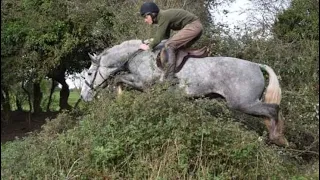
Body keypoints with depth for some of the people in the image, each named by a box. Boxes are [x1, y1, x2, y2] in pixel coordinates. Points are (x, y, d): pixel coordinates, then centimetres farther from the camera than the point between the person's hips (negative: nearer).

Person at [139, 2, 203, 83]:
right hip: (196, 27, 10)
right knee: (178, 48, 24)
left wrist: (148, 47, -1)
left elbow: (158, 38, -16)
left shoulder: (163, 16, -16)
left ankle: (168, 78, -20)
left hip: (193, 25, -10)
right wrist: (150, 42, 15)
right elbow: (166, 36, 21)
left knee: (169, 45, -16)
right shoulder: (163, 16, 12)